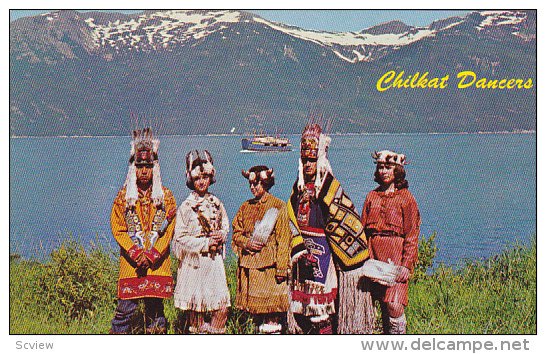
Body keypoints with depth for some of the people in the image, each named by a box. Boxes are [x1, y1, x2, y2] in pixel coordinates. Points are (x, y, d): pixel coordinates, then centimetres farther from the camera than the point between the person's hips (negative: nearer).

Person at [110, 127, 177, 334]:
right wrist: (136, 254, -11)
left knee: (155, 307, 5)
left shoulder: (165, 197, 7)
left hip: (158, 261, 1)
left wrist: (151, 255, -10)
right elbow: (118, 230, 2)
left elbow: (169, 231, 2)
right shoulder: (124, 196, 6)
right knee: (126, 307, -4)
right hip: (130, 261, -1)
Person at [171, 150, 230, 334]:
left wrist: (221, 235, -4)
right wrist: (205, 244, -13)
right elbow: (180, 238, -8)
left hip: (214, 259, 4)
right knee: (196, 305, 4)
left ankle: (216, 332, 11)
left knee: (222, 305, -3)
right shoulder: (186, 206, -5)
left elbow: (226, 226, 18)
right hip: (194, 261, -3)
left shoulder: (216, 203, 8)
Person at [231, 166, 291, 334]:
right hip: (248, 263, 5)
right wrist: (247, 243, -6)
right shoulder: (246, 207, 14)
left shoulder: (278, 206, -2)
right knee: (255, 306, 8)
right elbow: (237, 233, 17)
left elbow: (283, 240, -6)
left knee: (271, 308, -6)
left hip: (269, 264, -5)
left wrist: (281, 269, -11)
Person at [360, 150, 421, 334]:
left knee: (394, 305, -14)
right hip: (373, 253, 4)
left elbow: (412, 235, -3)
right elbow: (363, 228, 14)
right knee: (382, 303, 6)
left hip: (396, 254, -4)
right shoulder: (372, 196, 14)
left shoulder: (406, 198, 1)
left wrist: (406, 264, -11)